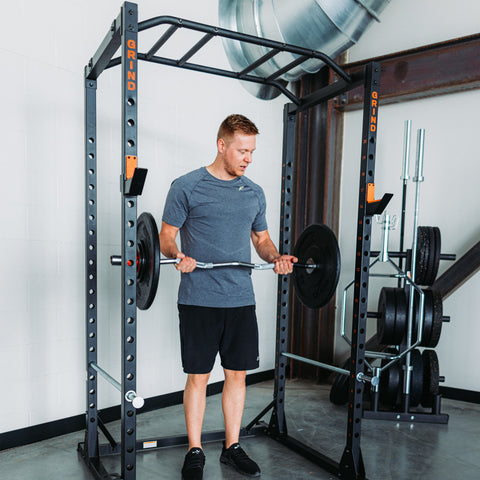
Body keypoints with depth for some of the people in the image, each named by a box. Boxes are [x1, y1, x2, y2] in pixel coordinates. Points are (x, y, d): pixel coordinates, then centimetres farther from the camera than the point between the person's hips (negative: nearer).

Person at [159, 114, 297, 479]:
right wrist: (176, 254, -24)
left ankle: (232, 447, 29)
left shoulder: (254, 193, 12)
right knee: (198, 376, 5)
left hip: (241, 299, 5)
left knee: (238, 373, 11)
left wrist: (276, 257, -2)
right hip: (199, 299, -4)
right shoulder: (187, 187, -3)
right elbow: (166, 235, -2)